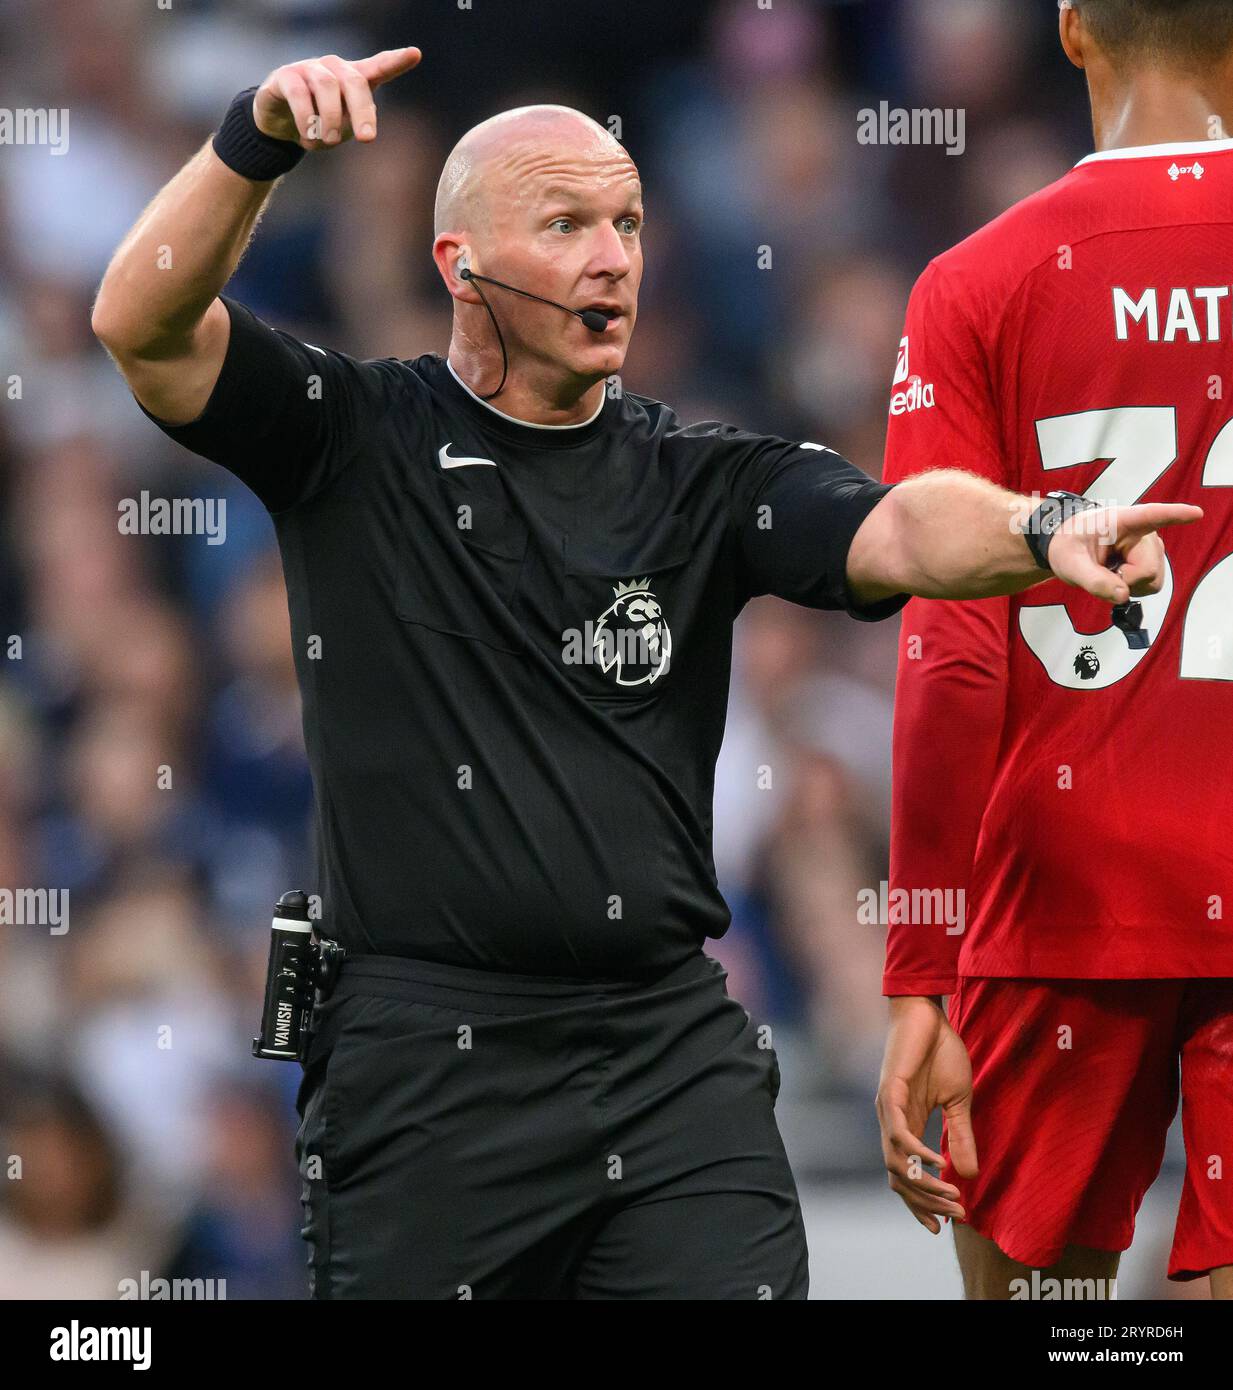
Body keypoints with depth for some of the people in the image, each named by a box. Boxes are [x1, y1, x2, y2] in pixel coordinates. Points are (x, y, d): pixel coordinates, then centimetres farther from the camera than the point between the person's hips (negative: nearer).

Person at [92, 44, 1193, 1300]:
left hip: (672, 1052, 2)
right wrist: (257, 142, -24)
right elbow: (143, 327, -9)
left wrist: (1041, 533, -31)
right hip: (424, 1062, -2)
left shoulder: (701, 481, 9)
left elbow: (894, 531, -9)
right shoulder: (355, 443, 4)